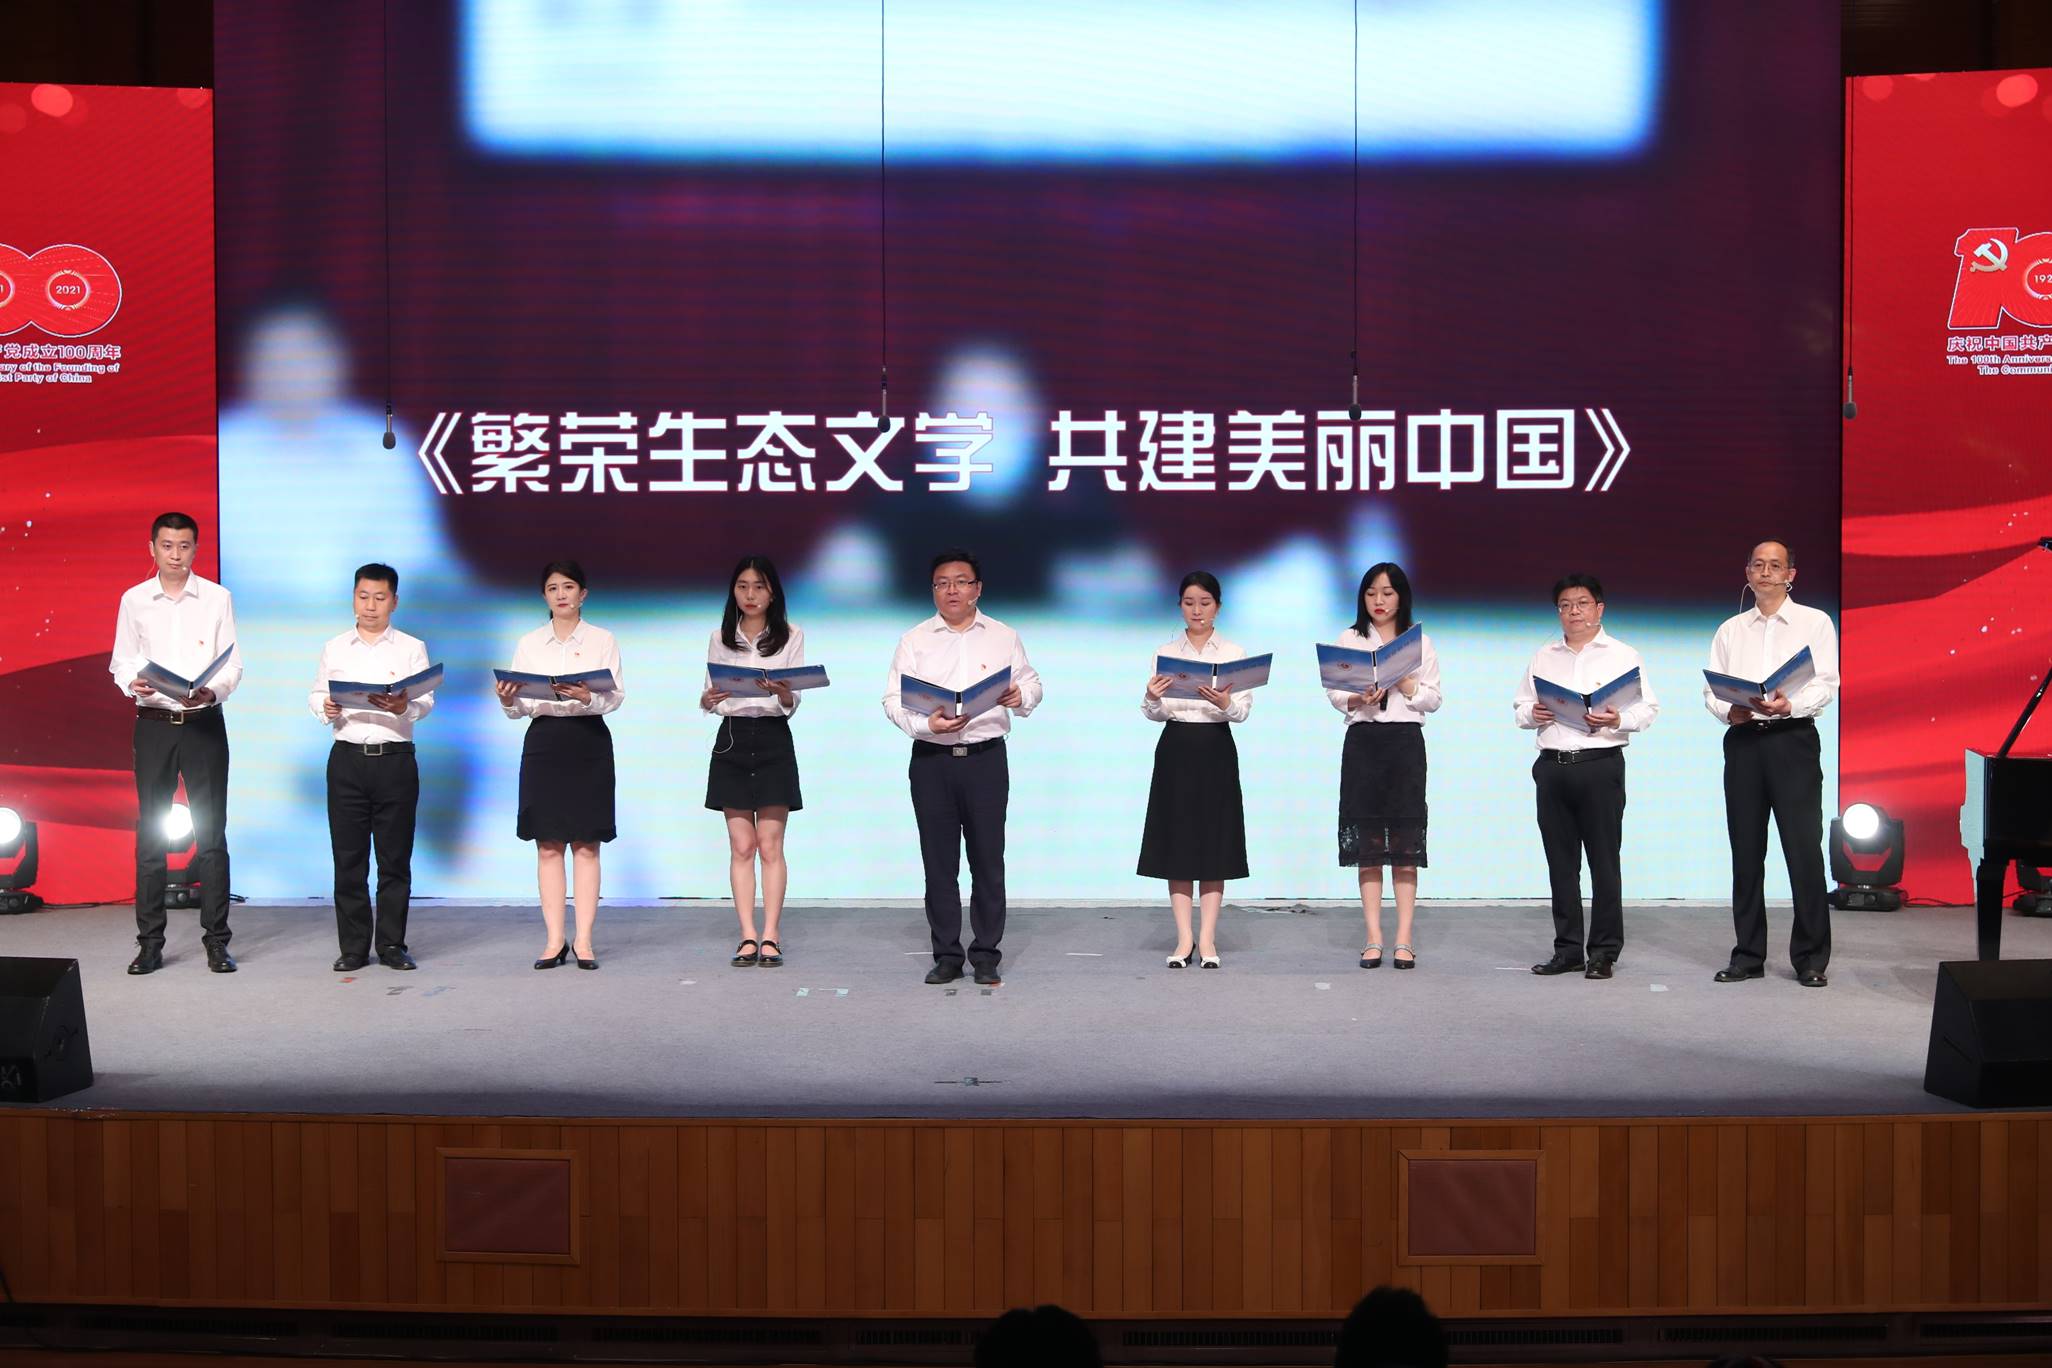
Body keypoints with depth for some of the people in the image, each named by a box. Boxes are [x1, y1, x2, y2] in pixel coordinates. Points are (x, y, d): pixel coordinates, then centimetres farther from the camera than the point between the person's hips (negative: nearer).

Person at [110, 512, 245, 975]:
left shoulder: (218, 598, 2)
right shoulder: (134, 601, 5)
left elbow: (233, 663, 0)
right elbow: (121, 661, 7)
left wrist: (213, 692, -19)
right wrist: (132, 684, -16)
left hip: (204, 722, -1)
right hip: (154, 724, 1)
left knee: (211, 831, -1)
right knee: (151, 832, 4)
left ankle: (216, 940, 5)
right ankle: (150, 942, 10)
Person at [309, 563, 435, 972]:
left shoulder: (411, 648, 6)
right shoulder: (335, 648, 13)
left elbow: (427, 701, -3)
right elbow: (315, 693, 12)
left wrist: (404, 707, -24)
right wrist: (325, 708, -11)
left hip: (395, 758, -1)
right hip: (347, 758, 1)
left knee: (395, 857, 2)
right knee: (348, 856, 2)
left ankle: (391, 944, 10)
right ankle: (353, 947, 8)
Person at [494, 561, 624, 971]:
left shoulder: (602, 640, 5)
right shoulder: (529, 644, 10)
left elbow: (616, 697, -5)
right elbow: (520, 707, 8)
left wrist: (587, 696, -24)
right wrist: (508, 700, -15)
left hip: (588, 741, -2)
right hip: (544, 741, 2)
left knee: (586, 845, -2)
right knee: (548, 845, 1)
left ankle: (584, 941, 1)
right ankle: (555, 940, 6)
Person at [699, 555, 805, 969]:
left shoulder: (791, 638, 3)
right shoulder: (720, 640, 9)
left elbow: (793, 704, -2)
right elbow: (710, 698, 7)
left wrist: (783, 693, -25)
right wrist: (707, 700, -16)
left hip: (773, 740, -2)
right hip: (732, 739, 2)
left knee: (770, 845, -3)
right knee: (741, 846, 1)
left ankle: (770, 938, 0)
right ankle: (747, 938, 2)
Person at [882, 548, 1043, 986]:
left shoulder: (1003, 638, 10)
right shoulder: (914, 641, 7)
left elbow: (1031, 683, 13)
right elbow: (894, 699, 2)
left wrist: (1020, 696, -10)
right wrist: (926, 724, -16)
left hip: (986, 757, 0)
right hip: (931, 759, 0)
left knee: (988, 858, -1)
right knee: (939, 860, 3)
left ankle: (986, 956, 6)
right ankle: (946, 956, 10)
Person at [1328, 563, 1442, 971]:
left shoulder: (1420, 643, 9)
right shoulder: (1349, 640, 10)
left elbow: (1432, 700, 4)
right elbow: (1334, 692, 2)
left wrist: (1403, 680, -11)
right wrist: (1359, 699, -17)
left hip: (1406, 741, -1)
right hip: (1363, 741, 1)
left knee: (1406, 843, -3)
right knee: (1367, 843, 0)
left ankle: (1403, 939, -2)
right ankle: (1374, 938, 3)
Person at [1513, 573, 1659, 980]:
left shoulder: (1622, 655, 4)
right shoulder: (1544, 657, 16)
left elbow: (1648, 708, -2)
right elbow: (1520, 706, 18)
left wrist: (1618, 720, -20)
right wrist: (1532, 715, -4)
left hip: (1600, 764, -4)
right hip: (1552, 765, 4)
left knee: (1604, 860, -2)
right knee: (1561, 861, 6)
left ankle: (1604, 952, 2)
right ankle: (1568, 950, 12)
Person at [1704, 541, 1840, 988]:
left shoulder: (1815, 623, 7)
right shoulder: (1731, 630, 16)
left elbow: (1826, 684, -3)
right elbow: (1711, 689, 10)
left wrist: (1788, 705, -21)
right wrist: (1728, 711, -11)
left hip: (1792, 738, -3)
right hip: (1743, 740, 3)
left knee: (1804, 850, -6)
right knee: (1746, 852, 5)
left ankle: (1811, 959, 0)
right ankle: (1748, 955, 12)